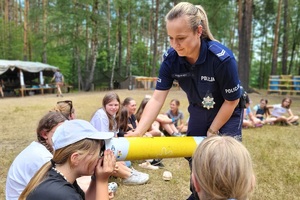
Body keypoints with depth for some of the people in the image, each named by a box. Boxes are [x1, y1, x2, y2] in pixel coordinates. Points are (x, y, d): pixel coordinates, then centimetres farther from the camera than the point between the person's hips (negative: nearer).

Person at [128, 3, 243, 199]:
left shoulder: (223, 58, -34)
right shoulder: (171, 58, -23)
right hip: (199, 111, 5)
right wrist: (137, 133, -33)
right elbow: (157, 99, -23)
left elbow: (231, 101, -21)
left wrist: (211, 133, -14)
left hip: (228, 113, -4)